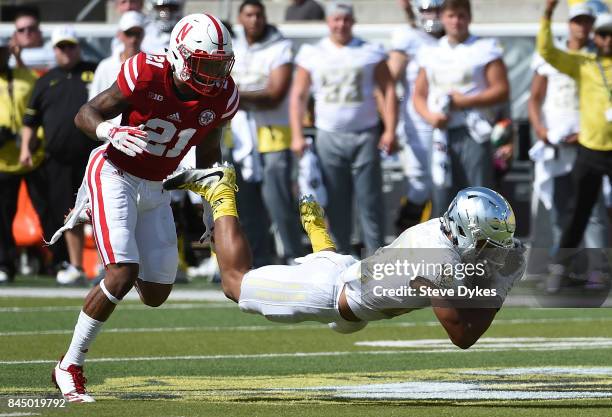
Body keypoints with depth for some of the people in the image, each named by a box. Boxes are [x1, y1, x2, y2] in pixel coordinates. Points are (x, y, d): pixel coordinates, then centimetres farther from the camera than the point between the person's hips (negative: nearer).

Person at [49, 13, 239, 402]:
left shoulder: (222, 98, -8)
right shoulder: (148, 76, -23)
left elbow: (209, 150, 9)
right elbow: (86, 114, -16)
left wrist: (213, 206, 9)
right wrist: (110, 132, -36)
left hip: (154, 190, 6)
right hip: (115, 175, -6)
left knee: (155, 294, 7)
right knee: (122, 275, -22)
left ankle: (94, 217, 31)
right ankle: (70, 366, -7)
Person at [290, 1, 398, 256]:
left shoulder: (371, 53, 6)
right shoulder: (312, 54, 9)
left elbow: (388, 92, 4)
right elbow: (298, 96, 9)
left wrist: (390, 131, -6)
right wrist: (297, 136, -1)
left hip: (365, 136, -1)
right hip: (329, 137, 1)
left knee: (370, 201, -4)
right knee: (335, 204, 1)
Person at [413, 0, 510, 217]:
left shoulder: (485, 49, 1)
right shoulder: (432, 53, 15)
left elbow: (502, 91, -4)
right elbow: (419, 95, 16)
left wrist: (465, 101, -13)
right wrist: (430, 116, -5)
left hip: (473, 134, -4)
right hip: (442, 133, 4)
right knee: (442, 199, 3)